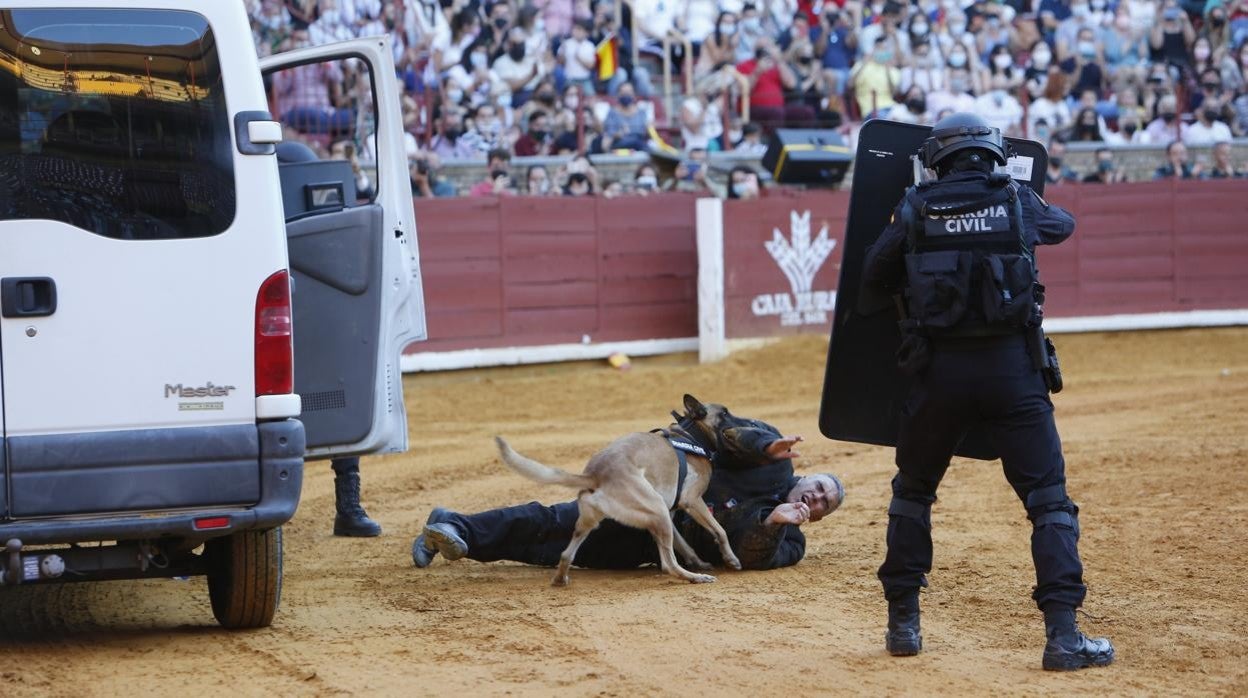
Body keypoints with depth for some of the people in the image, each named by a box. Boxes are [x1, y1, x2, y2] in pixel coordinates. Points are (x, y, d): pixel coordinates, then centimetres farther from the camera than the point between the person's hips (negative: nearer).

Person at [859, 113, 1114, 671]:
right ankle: (1063, 633, -7)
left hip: (939, 369, 1)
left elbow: (871, 282, 11)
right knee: (1049, 499, 3)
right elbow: (1063, 224, 27)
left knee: (913, 491, 20)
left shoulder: (915, 209, 4)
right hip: (1012, 368, -1)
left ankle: (903, 623, 21)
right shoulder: (1016, 200, 5)